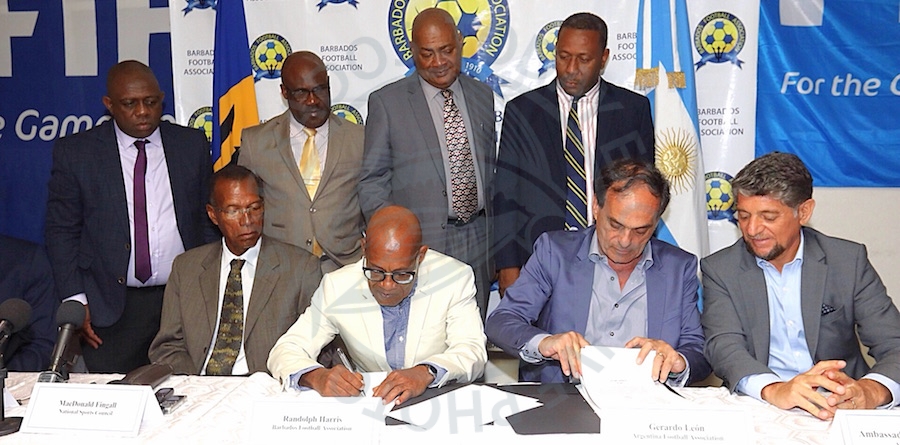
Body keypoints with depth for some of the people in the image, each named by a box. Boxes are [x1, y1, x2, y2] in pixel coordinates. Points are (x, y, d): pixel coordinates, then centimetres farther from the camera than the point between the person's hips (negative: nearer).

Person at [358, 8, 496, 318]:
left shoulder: (483, 96, 11)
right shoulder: (386, 102, -2)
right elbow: (372, 182, 0)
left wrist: (499, 239, 14)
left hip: (478, 243, 4)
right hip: (418, 245, -3)